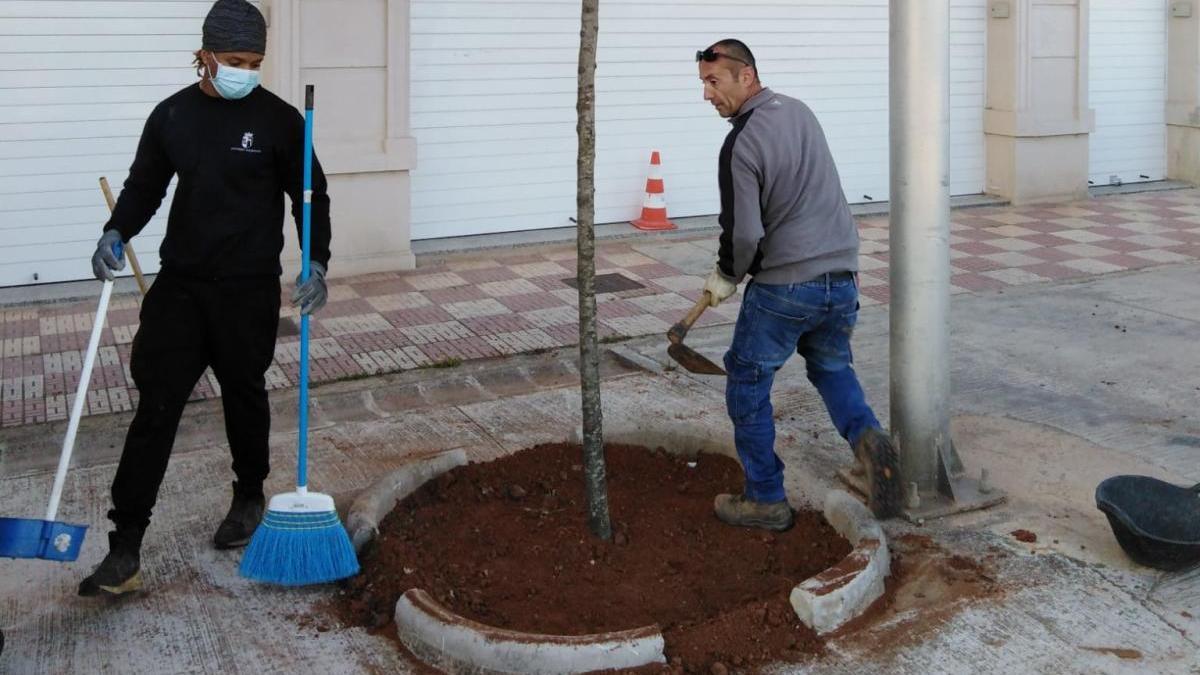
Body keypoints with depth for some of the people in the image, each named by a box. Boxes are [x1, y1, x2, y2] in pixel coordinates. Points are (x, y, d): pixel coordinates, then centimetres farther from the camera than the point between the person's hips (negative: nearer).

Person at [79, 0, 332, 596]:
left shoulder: (278, 119, -5)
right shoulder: (171, 115, 4)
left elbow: (311, 196, 1)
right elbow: (145, 185, 13)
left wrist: (317, 264, -12)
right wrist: (116, 232, -6)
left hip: (249, 289, -2)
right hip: (179, 284, 2)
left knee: (245, 397, 13)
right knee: (157, 406, -3)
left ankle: (249, 499, 39)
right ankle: (125, 550, -2)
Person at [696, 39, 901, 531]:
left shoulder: (741, 144, -15)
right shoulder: (800, 112, 10)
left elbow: (744, 234, -17)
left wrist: (726, 277, 2)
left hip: (783, 287, -7)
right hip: (842, 278, 7)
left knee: (747, 382, 10)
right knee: (832, 366, 27)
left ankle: (765, 499, 15)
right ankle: (867, 437, -1)